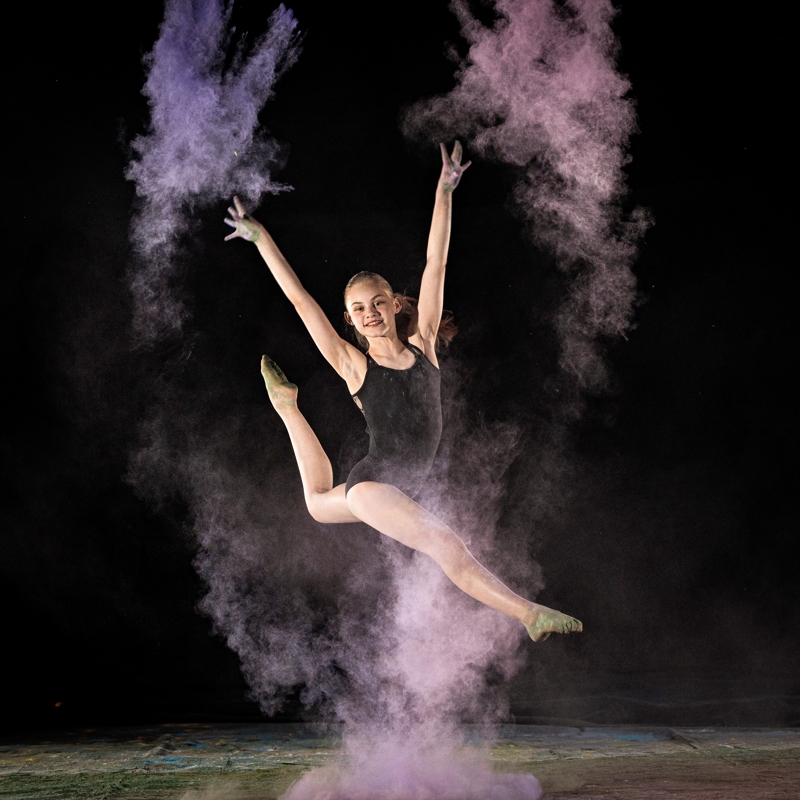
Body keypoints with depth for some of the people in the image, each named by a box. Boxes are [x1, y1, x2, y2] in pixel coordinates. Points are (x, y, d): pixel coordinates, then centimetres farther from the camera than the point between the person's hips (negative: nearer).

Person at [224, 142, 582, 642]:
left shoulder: (422, 346, 2)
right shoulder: (353, 365, -6)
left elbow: (436, 265, 0)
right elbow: (300, 299, -4)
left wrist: (444, 193, -1)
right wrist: (260, 237, -2)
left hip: (401, 490, 6)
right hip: (371, 484, -6)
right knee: (446, 545, -26)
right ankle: (530, 615, -30)